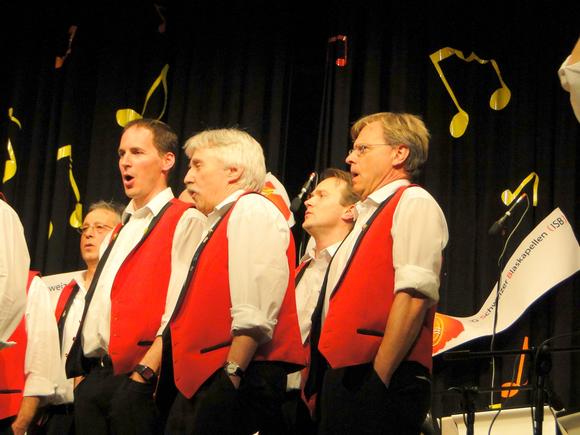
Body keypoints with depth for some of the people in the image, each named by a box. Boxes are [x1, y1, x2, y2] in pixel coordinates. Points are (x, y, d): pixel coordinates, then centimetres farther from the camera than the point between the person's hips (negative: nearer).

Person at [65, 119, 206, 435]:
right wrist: (79, 371, 12)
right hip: (92, 379, 8)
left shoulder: (185, 221, -4)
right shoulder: (118, 232, 23)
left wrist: (146, 370, -19)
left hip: (140, 379, -8)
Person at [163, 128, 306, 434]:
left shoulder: (253, 210, -5)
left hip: (239, 380, -10)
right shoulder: (219, 223, 24)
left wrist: (232, 373, -23)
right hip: (201, 383, 10)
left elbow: (254, 316, -18)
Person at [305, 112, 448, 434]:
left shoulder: (414, 202, -3)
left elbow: (414, 296, -16)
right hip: (344, 379, 9)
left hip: (382, 383, -9)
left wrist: (378, 378, -21)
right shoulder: (367, 215, 25)